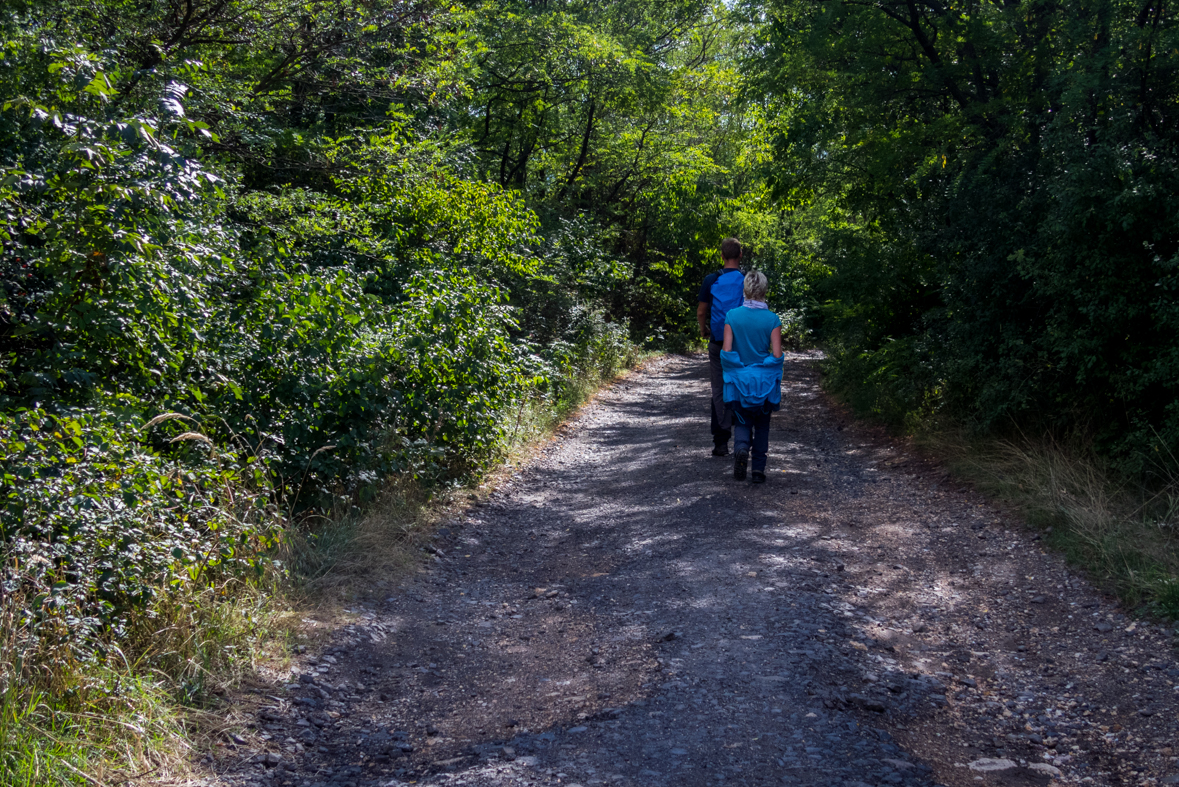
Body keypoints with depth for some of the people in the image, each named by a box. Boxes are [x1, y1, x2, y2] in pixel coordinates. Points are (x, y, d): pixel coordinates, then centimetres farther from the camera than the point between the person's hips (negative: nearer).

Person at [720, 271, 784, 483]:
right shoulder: (772, 319, -9)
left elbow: (726, 351, -9)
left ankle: (741, 446, -17)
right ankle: (758, 470, 14)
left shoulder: (733, 316, -7)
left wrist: (735, 367, 9)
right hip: (765, 381, 0)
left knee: (742, 421, 14)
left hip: (739, 379, 0)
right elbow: (777, 355, -10)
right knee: (762, 425, 16)